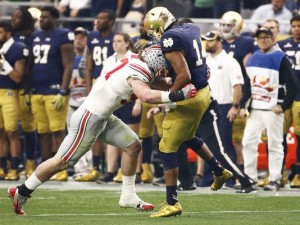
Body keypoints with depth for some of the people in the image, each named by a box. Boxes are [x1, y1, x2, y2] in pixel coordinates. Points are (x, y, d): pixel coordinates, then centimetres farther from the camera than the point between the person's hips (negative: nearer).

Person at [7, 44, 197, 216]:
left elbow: (157, 82, 15)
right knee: (62, 162, -1)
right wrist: (178, 95, -44)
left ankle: (128, 196, 16)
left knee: (133, 146, 8)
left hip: (103, 117, 10)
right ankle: (20, 193, 11)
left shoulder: (136, 62, 2)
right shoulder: (137, 73, -24)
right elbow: (147, 95, -44)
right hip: (89, 118, -10)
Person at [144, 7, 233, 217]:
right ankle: (220, 171, 45)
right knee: (188, 137, 33)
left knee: (168, 148, -1)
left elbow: (184, 76, -27)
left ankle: (172, 203, -1)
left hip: (189, 98, -9)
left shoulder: (170, 40, -21)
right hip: (203, 92, 9)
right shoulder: (191, 28, 5)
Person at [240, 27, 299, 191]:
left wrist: (283, 105, -13)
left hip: (272, 110, -6)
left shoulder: (280, 59, -7)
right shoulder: (253, 59, 12)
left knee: (275, 145, -1)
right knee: (248, 143, 2)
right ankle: (250, 178, 9)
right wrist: (243, 105, 10)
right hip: (255, 109, 6)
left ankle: (275, 180, 4)